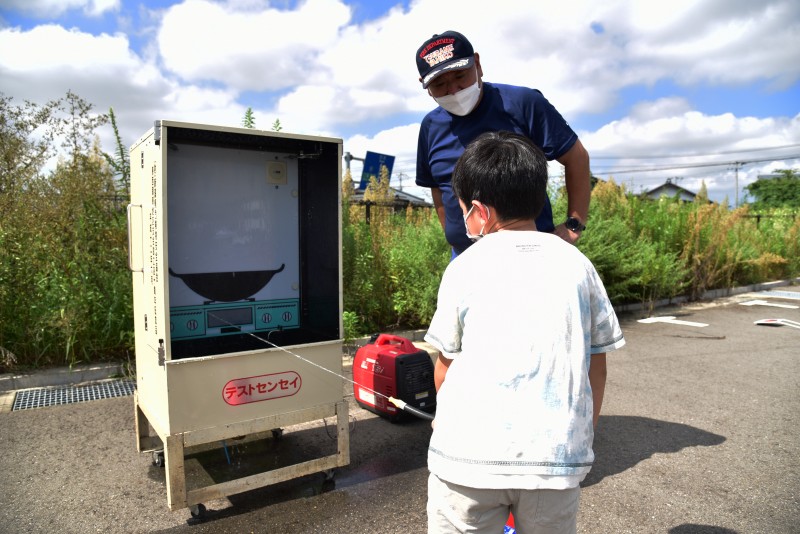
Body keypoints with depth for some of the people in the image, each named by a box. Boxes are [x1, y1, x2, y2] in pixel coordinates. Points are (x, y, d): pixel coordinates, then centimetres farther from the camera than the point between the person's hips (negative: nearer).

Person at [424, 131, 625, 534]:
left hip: (470, 454, -2)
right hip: (557, 456, 3)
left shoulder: (465, 267, -3)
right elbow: (596, 364, 8)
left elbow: (446, 363, 7)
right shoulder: (576, 264, 3)